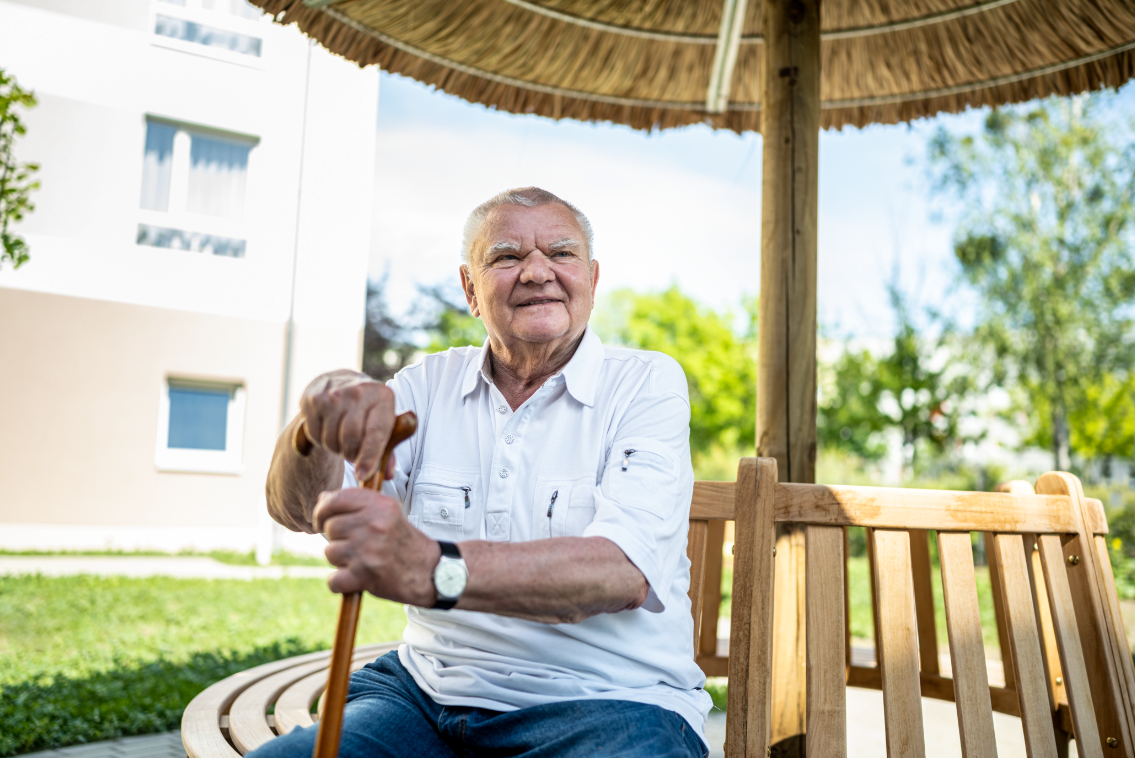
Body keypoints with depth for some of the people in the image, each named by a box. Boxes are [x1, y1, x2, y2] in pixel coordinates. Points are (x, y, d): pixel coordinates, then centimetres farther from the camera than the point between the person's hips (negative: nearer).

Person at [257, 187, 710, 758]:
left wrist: (431, 570, -35)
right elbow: (299, 507, -1)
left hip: (604, 705, -2)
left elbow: (624, 569, -19)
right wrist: (323, 410, -25)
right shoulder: (430, 384, 9)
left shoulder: (648, 384, -3)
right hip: (432, 694, 3)